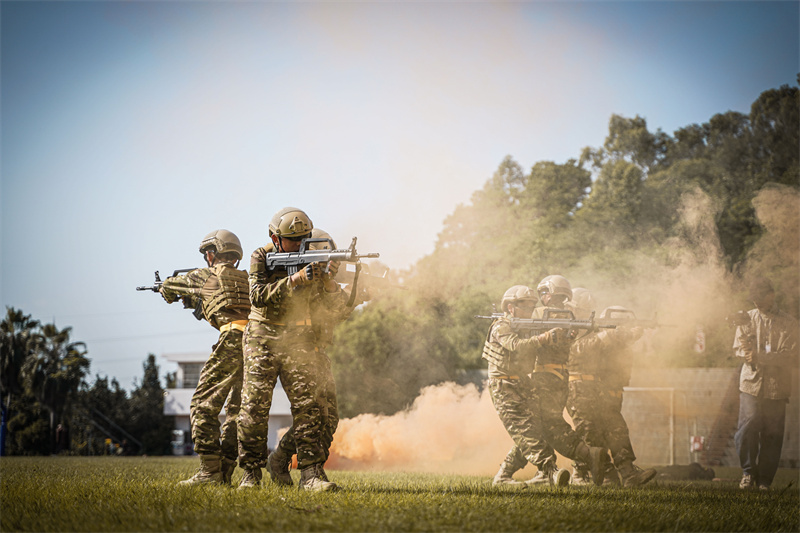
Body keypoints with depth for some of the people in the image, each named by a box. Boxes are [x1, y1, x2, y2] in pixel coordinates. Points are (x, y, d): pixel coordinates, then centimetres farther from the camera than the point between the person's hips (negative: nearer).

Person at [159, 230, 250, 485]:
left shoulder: (206, 276, 12)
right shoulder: (246, 278, 27)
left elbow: (168, 285, 30)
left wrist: (170, 293, 52)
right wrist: (196, 301, 50)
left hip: (234, 340, -7)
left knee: (203, 404, -3)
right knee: (237, 409, 12)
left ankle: (210, 471, -11)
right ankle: (224, 471, 10)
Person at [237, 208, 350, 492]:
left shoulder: (311, 259, 1)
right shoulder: (261, 258, -5)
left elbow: (337, 307, -4)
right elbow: (258, 295, -22)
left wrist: (328, 280, -25)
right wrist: (296, 279, -31)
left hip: (299, 343, 2)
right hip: (263, 342, -2)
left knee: (309, 405, -9)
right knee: (254, 407, -3)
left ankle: (312, 473, -9)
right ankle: (251, 473, 8)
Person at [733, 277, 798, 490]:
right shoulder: (747, 319, 11)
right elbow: (739, 347, 7)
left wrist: (760, 357, -15)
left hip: (777, 386, 0)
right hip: (751, 383, 0)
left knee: (772, 434, -1)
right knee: (748, 426, -14)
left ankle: (765, 480, 11)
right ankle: (749, 471, 6)